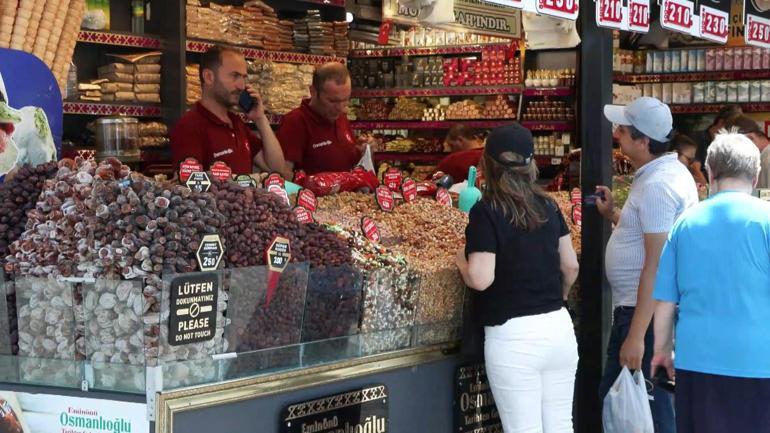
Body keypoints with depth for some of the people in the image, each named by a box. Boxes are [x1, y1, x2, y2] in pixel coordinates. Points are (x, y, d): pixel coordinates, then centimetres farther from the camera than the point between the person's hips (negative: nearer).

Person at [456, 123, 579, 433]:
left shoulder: (486, 212, -13)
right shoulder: (548, 206, 5)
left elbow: (480, 279, -20)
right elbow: (571, 267, 10)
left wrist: (460, 259, 1)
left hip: (513, 336, -5)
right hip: (559, 328, 6)